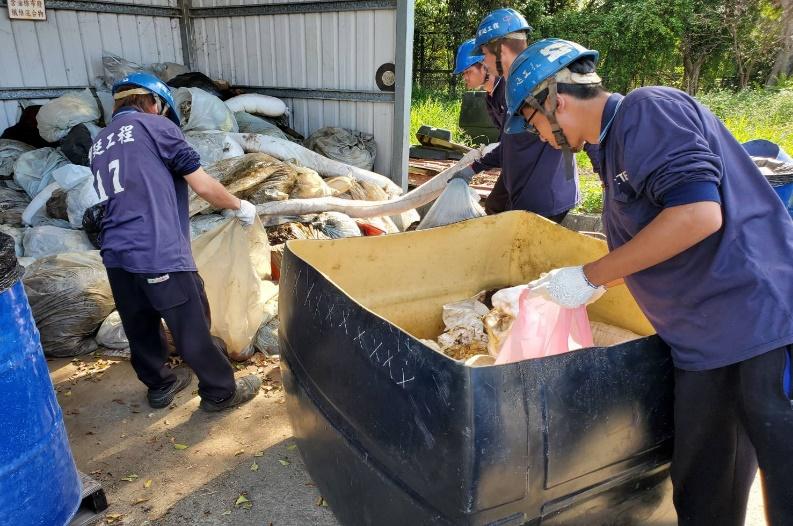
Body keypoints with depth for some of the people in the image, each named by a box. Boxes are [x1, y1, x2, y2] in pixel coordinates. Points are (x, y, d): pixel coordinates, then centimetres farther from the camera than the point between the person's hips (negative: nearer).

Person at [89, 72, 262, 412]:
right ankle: (221, 392, 21)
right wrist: (240, 207, 12)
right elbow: (203, 185, -4)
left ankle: (160, 385, 39)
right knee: (193, 327, 6)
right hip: (159, 253, -7)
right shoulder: (155, 125, 0)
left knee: (139, 327, 21)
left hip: (115, 254, 8)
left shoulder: (99, 145, 21)